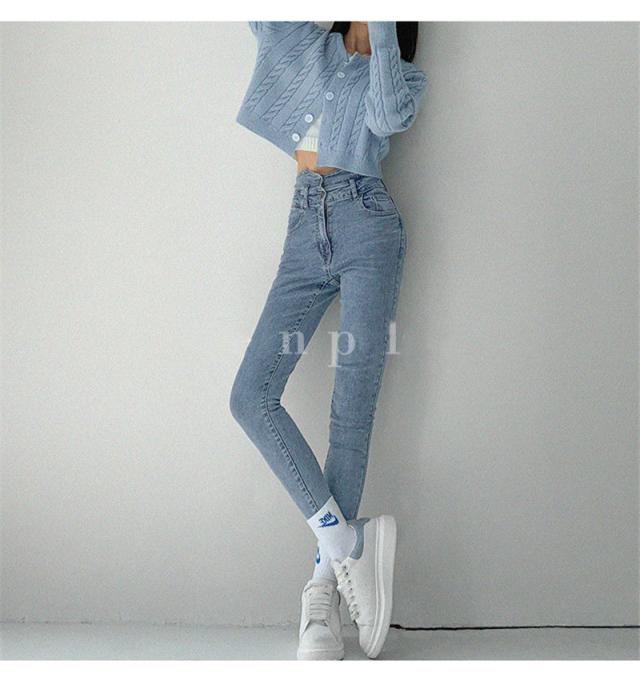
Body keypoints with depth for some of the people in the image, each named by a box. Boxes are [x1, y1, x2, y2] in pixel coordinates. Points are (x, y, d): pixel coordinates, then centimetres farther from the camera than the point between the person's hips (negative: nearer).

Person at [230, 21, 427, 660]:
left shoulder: (404, 75, 12)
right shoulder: (305, 44, 22)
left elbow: (387, 115, -9)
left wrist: (380, 31, -4)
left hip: (368, 230, -3)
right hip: (305, 232, 4)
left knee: (351, 414, -9)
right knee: (251, 396, -13)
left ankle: (323, 590, -6)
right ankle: (345, 542, -12)